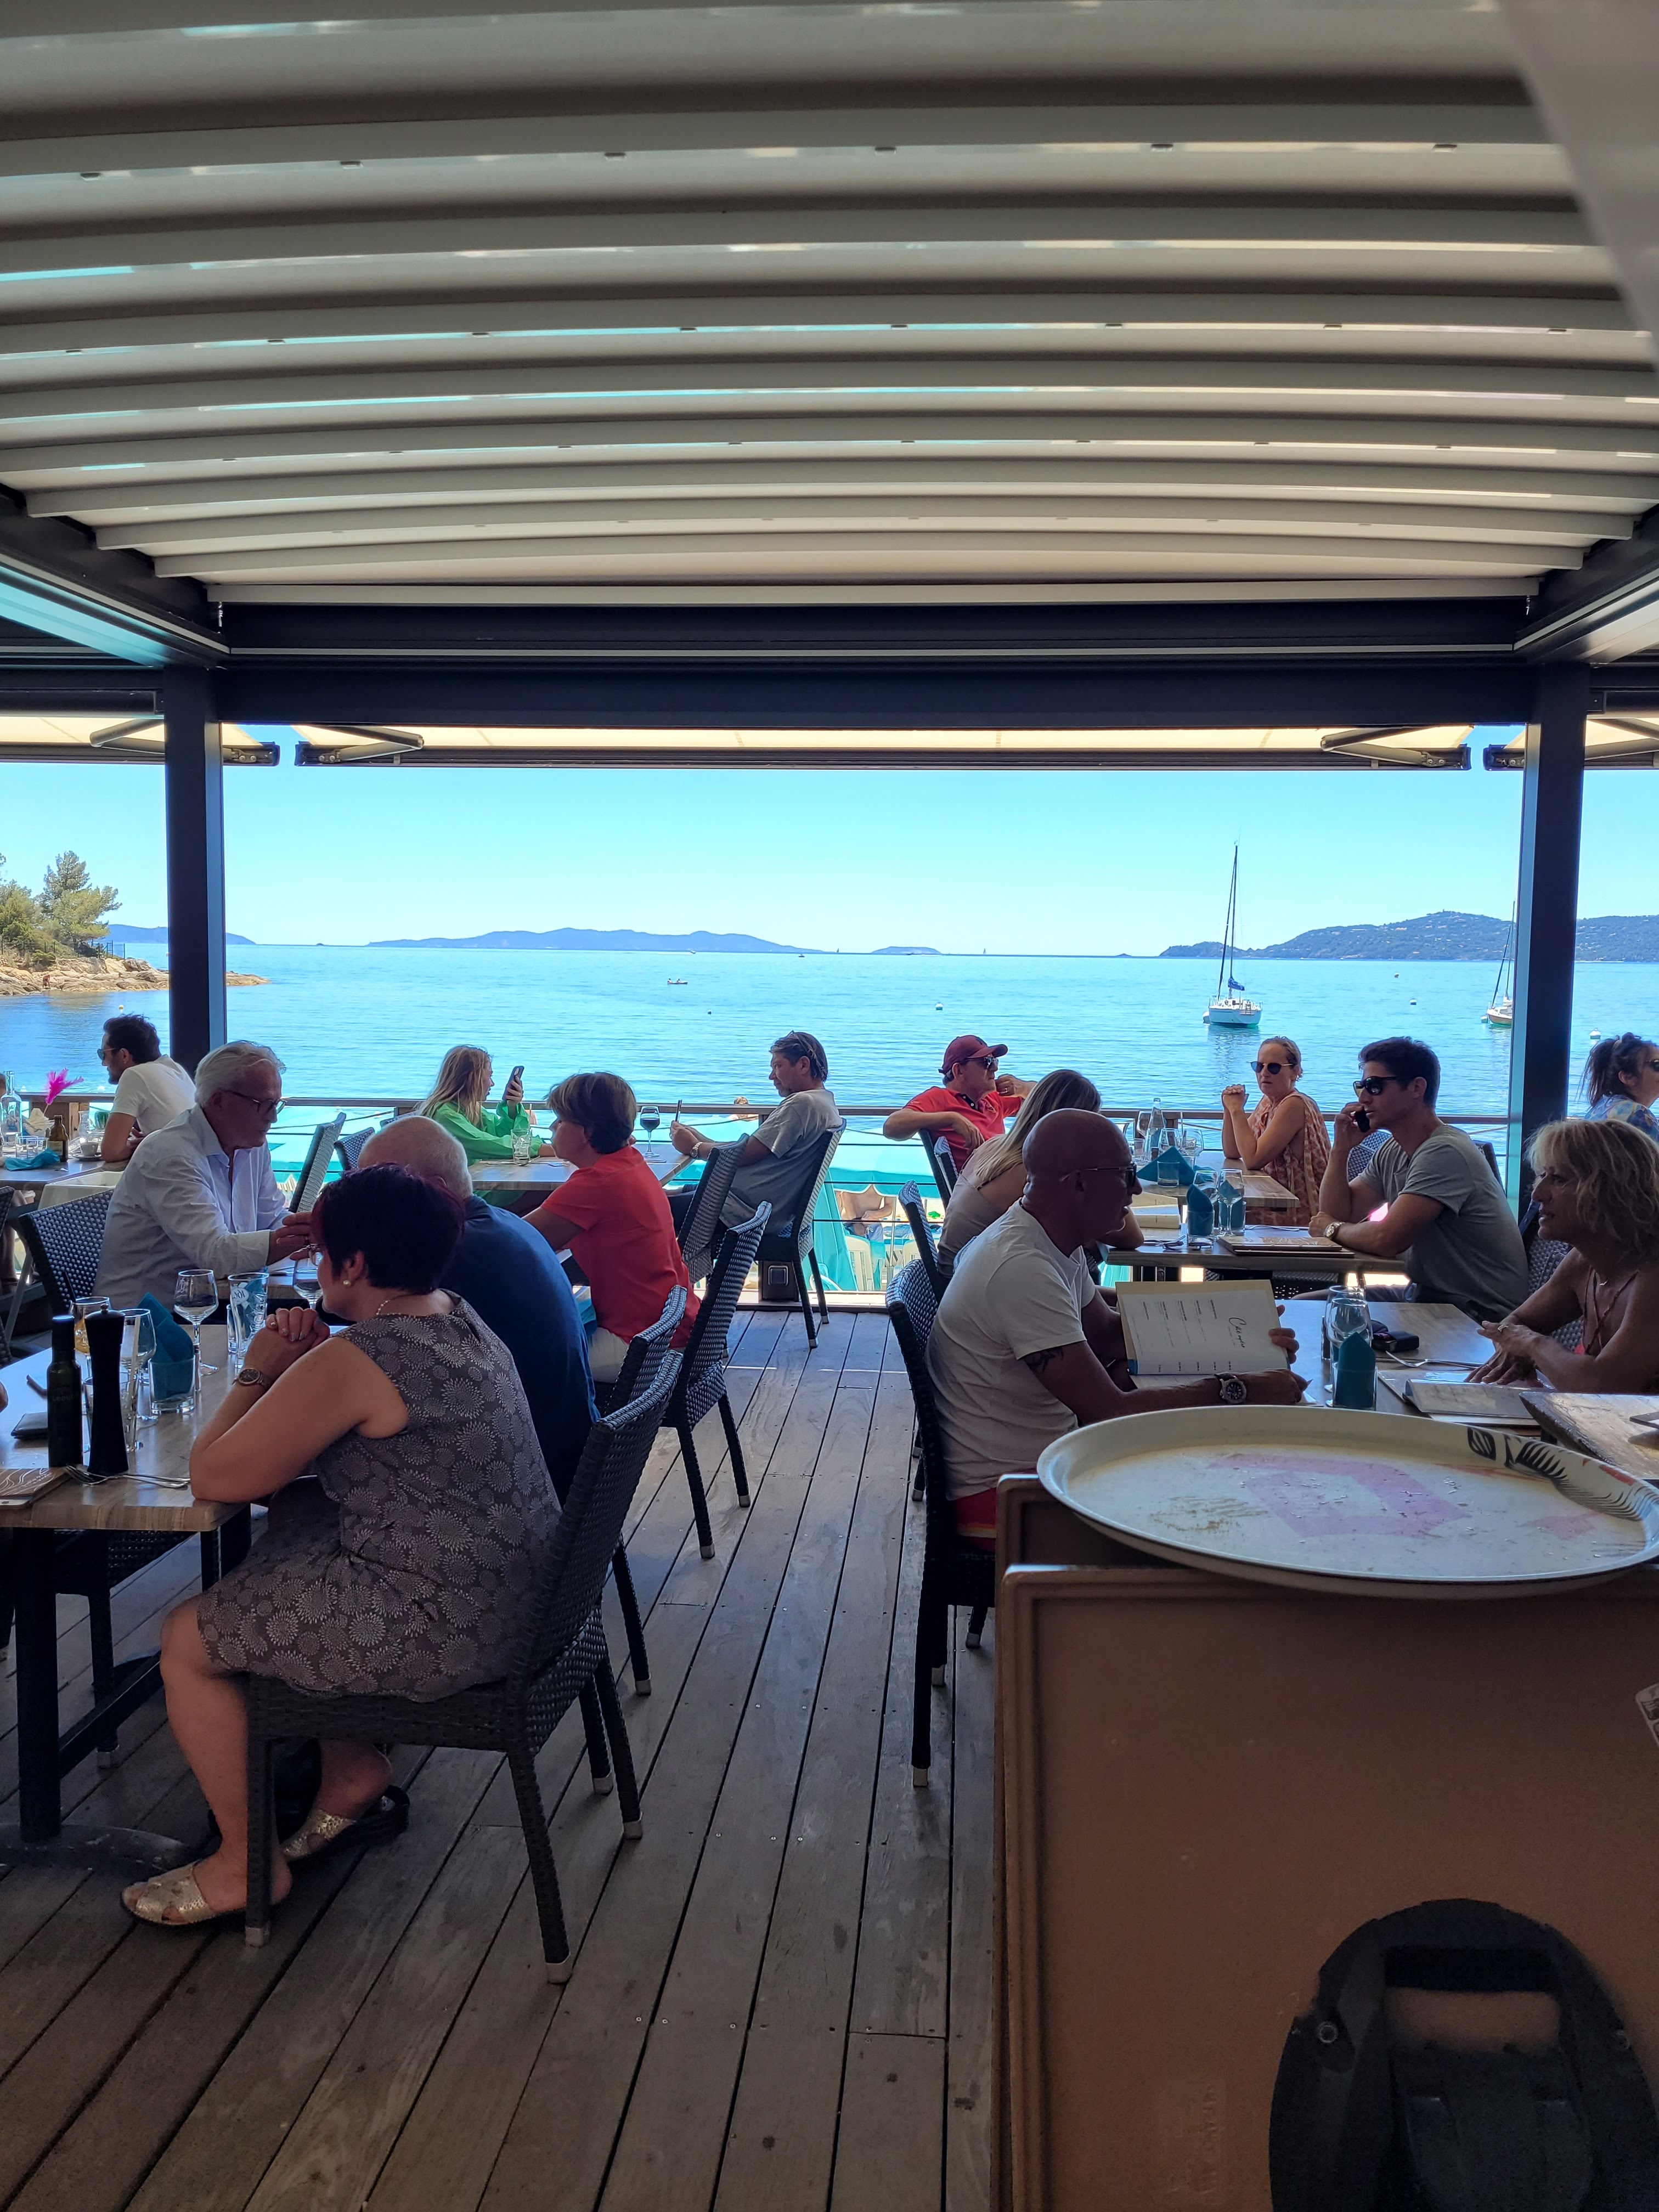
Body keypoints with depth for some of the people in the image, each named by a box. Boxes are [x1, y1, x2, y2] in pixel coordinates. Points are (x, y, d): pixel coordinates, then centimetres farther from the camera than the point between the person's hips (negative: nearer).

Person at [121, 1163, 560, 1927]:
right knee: (289, 1523, 26)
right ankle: (355, 1766, 32)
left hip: (447, 1628, -9)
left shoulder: (353, 1362, -22)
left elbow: (213, 1477, -15)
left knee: (188, 1642, 6)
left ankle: (245, 1864, 23)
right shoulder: (463, 1319, 6)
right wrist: (305, 1364, 3)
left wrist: (259, 1373, -2)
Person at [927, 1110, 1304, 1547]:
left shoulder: (1055, 1244, 3)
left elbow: (1109, 1334, 16)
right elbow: (1111, 1411, -28)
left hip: (1038, 1455, 10)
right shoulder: (1023, 1268, -28)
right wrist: (1238, 1391, -21)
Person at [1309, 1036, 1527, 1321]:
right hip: (1423, 1294, 9)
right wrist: (1341, 1148, -2)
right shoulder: (1392, 1152, 9)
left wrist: (1333, 1229, -7)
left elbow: (1388, 1239, -28)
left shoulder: (1445, 1153, -22)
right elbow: (1339, 1214, 10)